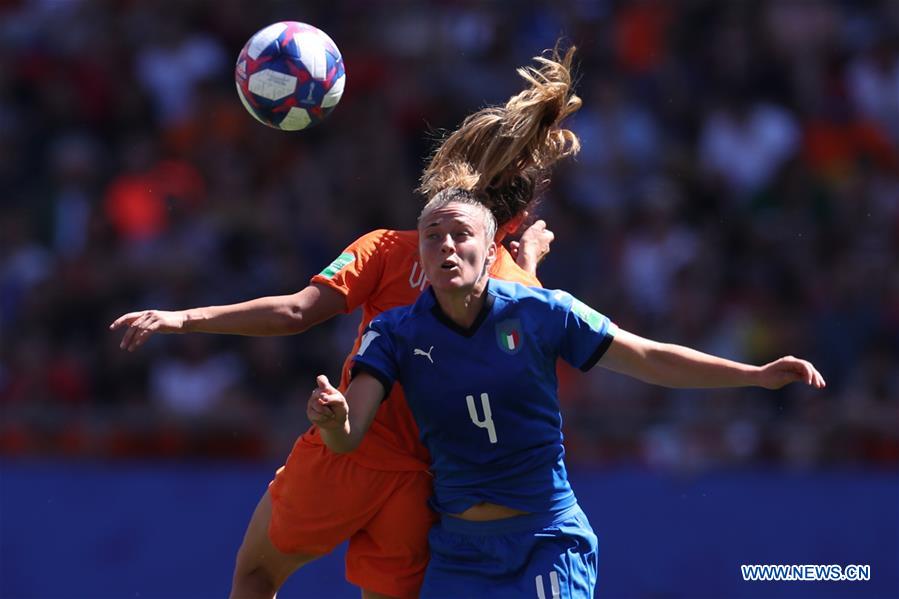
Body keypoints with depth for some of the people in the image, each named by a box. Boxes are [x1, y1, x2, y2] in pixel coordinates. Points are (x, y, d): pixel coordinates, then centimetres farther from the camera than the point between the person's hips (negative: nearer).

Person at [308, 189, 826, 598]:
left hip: (546, 542, -2)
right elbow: (350, 436, -14)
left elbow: (652, 360, -1)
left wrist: (758, 374, -7)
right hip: (458, 551, 2)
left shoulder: (540, 312, -7)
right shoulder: (396, 333, -4)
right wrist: (333, 419, -39)